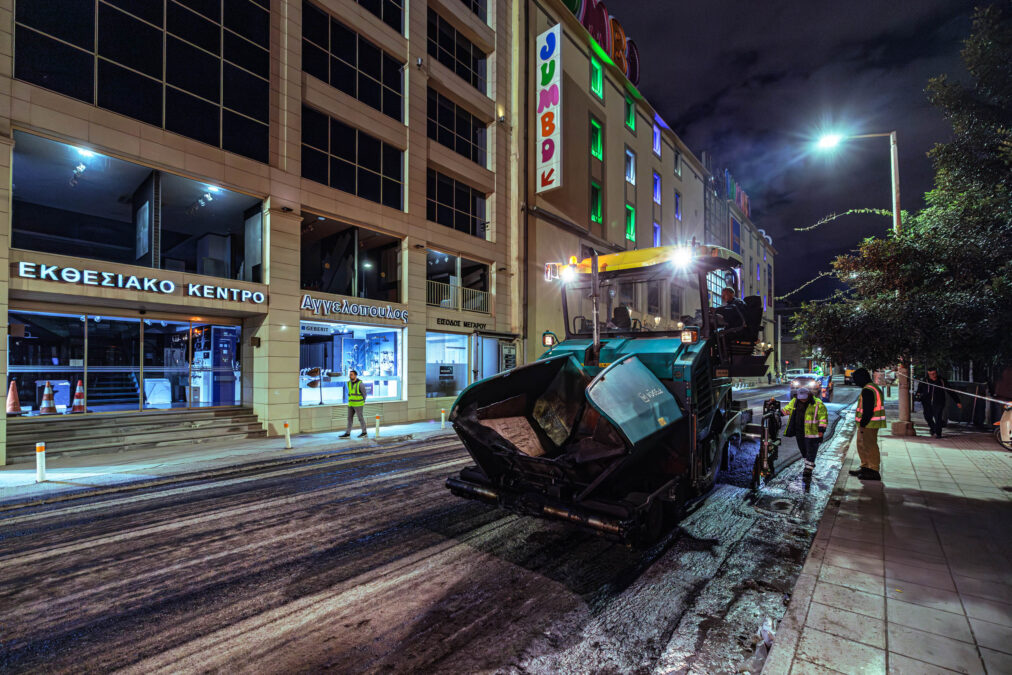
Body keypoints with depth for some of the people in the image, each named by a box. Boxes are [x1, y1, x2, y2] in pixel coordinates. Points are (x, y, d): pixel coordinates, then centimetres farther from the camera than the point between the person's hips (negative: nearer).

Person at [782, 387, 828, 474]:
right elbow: (788, 408, 21)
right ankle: (808, 462, 34)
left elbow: (823, 416, -10)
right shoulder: (795, 401, 4)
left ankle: (809, 466, 5)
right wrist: (781, 412, 9)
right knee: (802, 448, 16)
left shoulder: (817, 404, -10)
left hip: (811, 431, -5)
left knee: (810, 449, -2)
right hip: (799, 430, 5)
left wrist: (822, 428, -15)